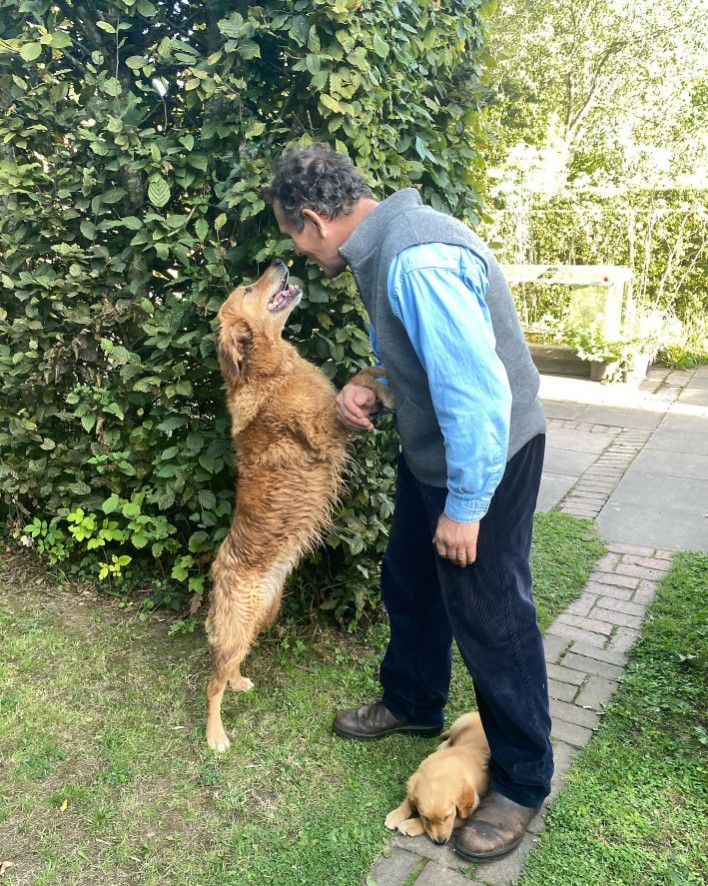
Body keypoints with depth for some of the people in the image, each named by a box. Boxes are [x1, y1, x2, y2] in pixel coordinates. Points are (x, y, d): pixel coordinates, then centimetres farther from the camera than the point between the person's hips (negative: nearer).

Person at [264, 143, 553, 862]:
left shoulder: (416, 262, -29)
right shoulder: (382, 246, 4)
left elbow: (479, 392, -31)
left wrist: (465, 507, -22)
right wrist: (370, 387, 0)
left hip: (486, 459, -10)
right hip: (430, 450, 10)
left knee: (490, 618, 3)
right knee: (408, 584, 22)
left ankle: (521, 782, 25)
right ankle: (412, 704, 47)